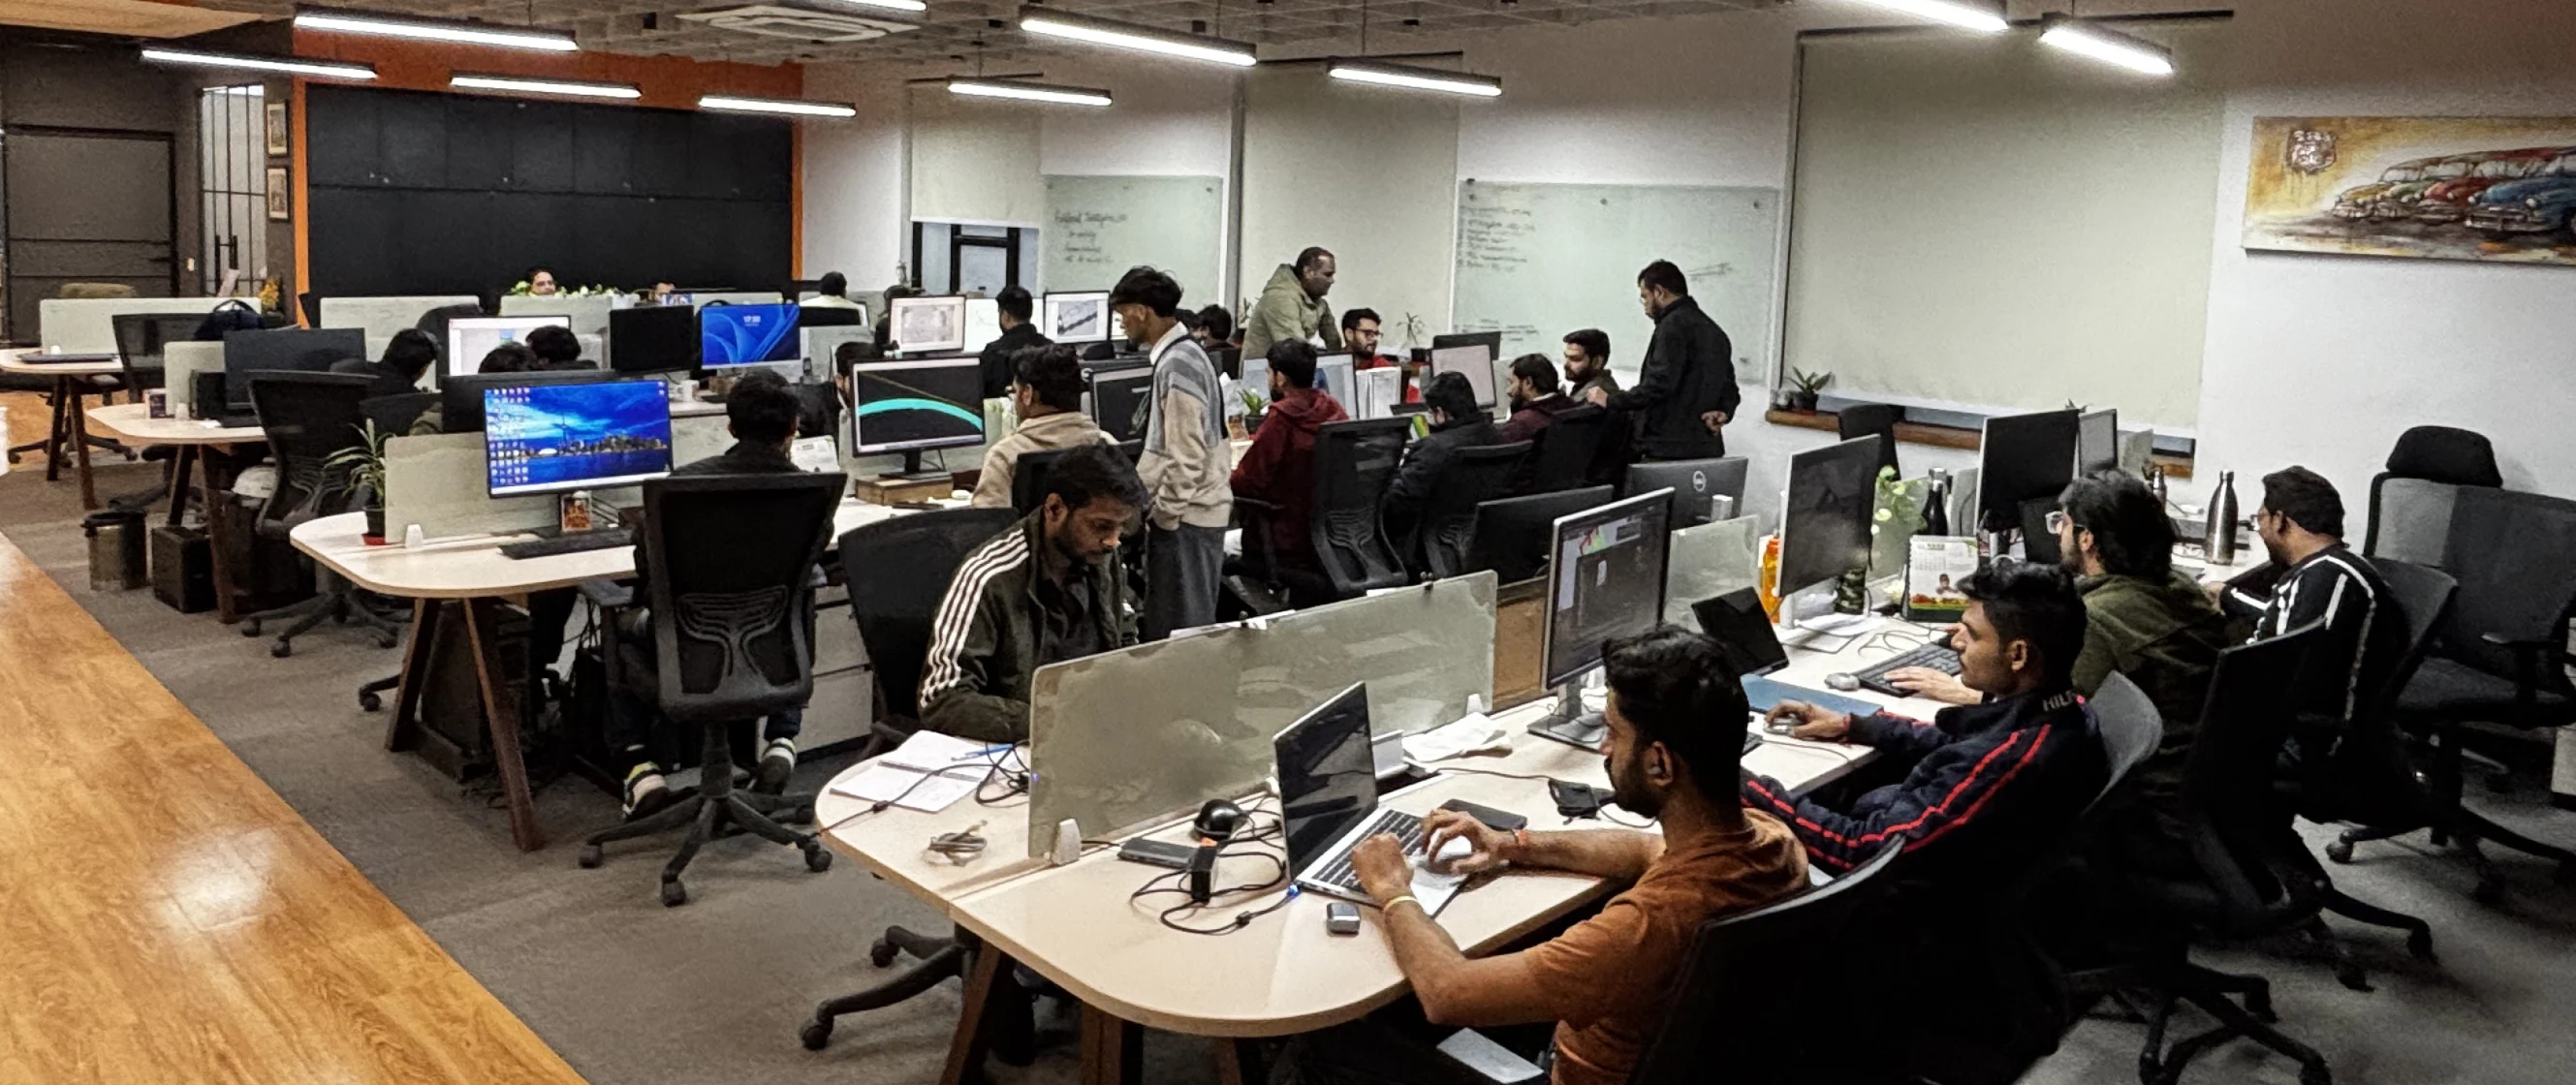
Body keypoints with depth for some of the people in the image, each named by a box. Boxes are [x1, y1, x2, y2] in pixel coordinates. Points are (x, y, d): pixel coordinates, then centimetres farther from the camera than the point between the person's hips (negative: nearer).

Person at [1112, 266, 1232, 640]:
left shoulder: (1177, 364, -18)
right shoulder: (1180, 354, 12)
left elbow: (1187, 455, -21)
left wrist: (1165, 515, -16)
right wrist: (1134, 487, 21)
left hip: (1186, 516, -10)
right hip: (1185, 511, 10)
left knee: (1181, 627, -2)